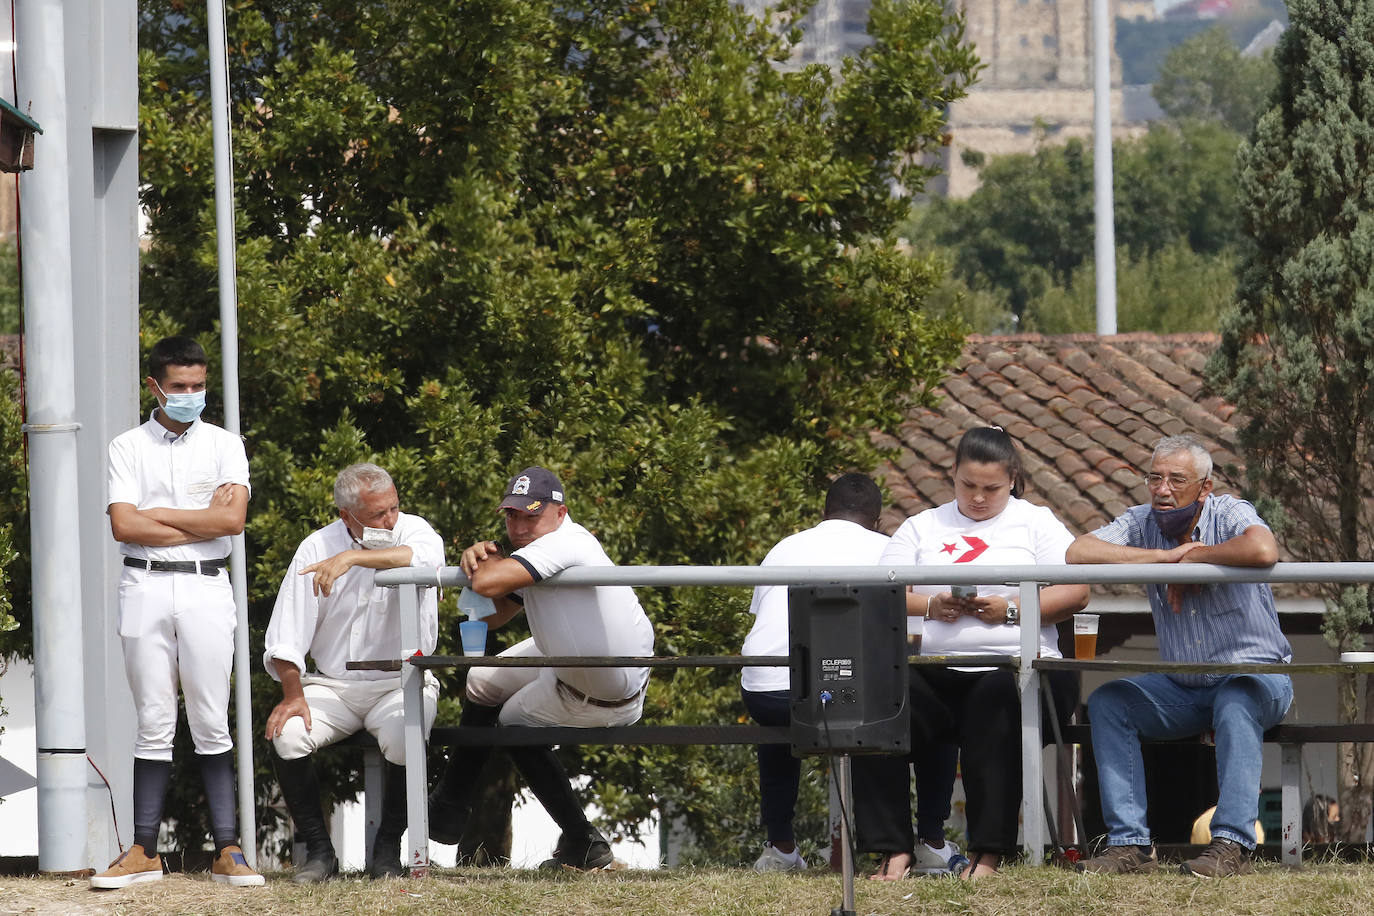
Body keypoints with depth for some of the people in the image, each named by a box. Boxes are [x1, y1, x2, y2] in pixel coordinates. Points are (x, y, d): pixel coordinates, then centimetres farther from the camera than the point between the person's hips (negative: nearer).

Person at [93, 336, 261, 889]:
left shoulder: (224, 445, 7)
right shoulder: (128, 448, 6)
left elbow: (233, 518, -8)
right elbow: (123, 526, -7)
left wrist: (157, 515, -6)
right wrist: (200, 522, -7)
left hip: (205, 588, 0)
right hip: (145, 588, 0)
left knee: (211, 724, -1)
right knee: (154, 724, 2)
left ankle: (227, 851, -2)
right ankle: (144, 852, 4)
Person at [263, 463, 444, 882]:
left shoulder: (413, 531, -4)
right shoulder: (317, 548, 1)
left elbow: (425, 557, -32)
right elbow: (287, 635, -1)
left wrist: (353, 558, -35)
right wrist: (293, 695, -15)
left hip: (402, 683, -2)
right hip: (331, 685, 2)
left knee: (403, 737, -33)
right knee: (285, 736, -25)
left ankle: (388, 847, -10)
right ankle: (319, 850, -8)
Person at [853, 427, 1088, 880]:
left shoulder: (1036, 523, 15)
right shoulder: (922, 528, 21)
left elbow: (1076, 591, 2)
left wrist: (1011, 612, -10)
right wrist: (930, 605, -9)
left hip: (1014, 665, -2)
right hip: (932, 672, 2)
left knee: (996, 702, -38)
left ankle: (988, 852, -34)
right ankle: (893, 849, -25)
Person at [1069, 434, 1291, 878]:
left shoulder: (1230, 514, -11)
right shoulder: (1142, 523, 2)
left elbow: (1263, 550, -36)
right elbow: (1078, 553, -16)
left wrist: (1194, 558, -21)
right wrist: (1165, 556, -20)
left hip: (1256, 676, -5)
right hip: (1182, 688, 5)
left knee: (1235, 703, -37)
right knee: (1107, 702, -16)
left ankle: (1232, 845, -38)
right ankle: (1130, 843, -20)